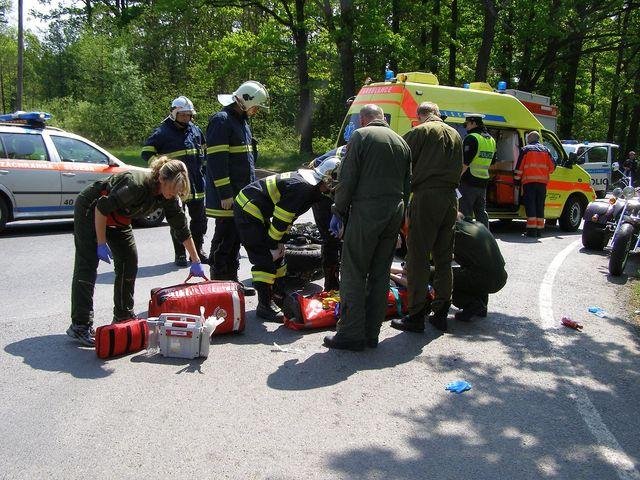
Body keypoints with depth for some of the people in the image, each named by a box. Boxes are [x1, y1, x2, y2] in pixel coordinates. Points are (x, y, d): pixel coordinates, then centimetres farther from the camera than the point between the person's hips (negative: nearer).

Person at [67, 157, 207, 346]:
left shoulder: (169, 197, -14)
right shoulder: (136, 184, -37)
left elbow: (182, 229, -4)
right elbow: (101, 208, -30)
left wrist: (196, 262, -1)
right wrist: (102, 244, -24)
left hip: (118, 219, 8)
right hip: (90, 211, -8)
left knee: (129, 261, 1)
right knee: (87, 265, -12)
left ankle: (123, 316, 12)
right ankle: (80, 325, -12)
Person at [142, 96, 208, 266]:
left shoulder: (195, 129, 12)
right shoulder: (163, 132, -5)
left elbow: (204, 148, 28)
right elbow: (147, 152, -7)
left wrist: (202, 166, 17)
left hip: (197, 183, 6)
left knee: (199, 218, 12)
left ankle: (198, 250, 25)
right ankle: (180, 254, 12)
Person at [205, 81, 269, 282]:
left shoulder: (243, 121, 19)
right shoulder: (221, 120, -11)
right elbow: (216, 160, -18)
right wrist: (225, 194, -20)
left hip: (243, 197, 9)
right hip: (227, 199, -9)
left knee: (236, 240, 15)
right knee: (224, 241, -4)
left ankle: (232, 281, 25)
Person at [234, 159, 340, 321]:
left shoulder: (311, 184, 6)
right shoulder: (302, 187, -26)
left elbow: (288, 215, 14)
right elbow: (280, 219, -23)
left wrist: (278, 242, 13)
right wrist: (274, 245, -13)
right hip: (248, 210, -11)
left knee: (277, 255, 15)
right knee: (265, 259, -10)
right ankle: (265, 305, -2)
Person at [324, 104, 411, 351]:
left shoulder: (361, 136, -1)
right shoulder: (401, 141, 18)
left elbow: (347, 179, -8)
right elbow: (407, 184, 17)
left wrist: (338, 212, -1)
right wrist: (399, 212, 18)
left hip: (366, 210, -7)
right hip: (395, 212, 7)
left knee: (353, 273, -2)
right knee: (380, 274, 11)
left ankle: (351, 333, -1)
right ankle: (371, 333, 16)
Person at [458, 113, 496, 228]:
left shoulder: (471, 138, -13)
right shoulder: (491, 140, 14)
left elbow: (465, 163, -19)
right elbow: (492, 162, 22)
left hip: (468, 181, -8)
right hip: (483, 183, 8)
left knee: (466, 214, -4)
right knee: (481, 212, 15)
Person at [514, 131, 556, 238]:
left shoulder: (525, 149, 4)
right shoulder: (545, 150, 14)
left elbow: (519, 167, -1)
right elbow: (552, 167, 11)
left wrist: (516, 180, 6)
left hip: (529, 181, -4)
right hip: (542, 181, 4)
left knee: (530, 205, -5)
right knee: (540, 206, 9)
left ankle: (531, 230, -11)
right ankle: (539, 229, 9)